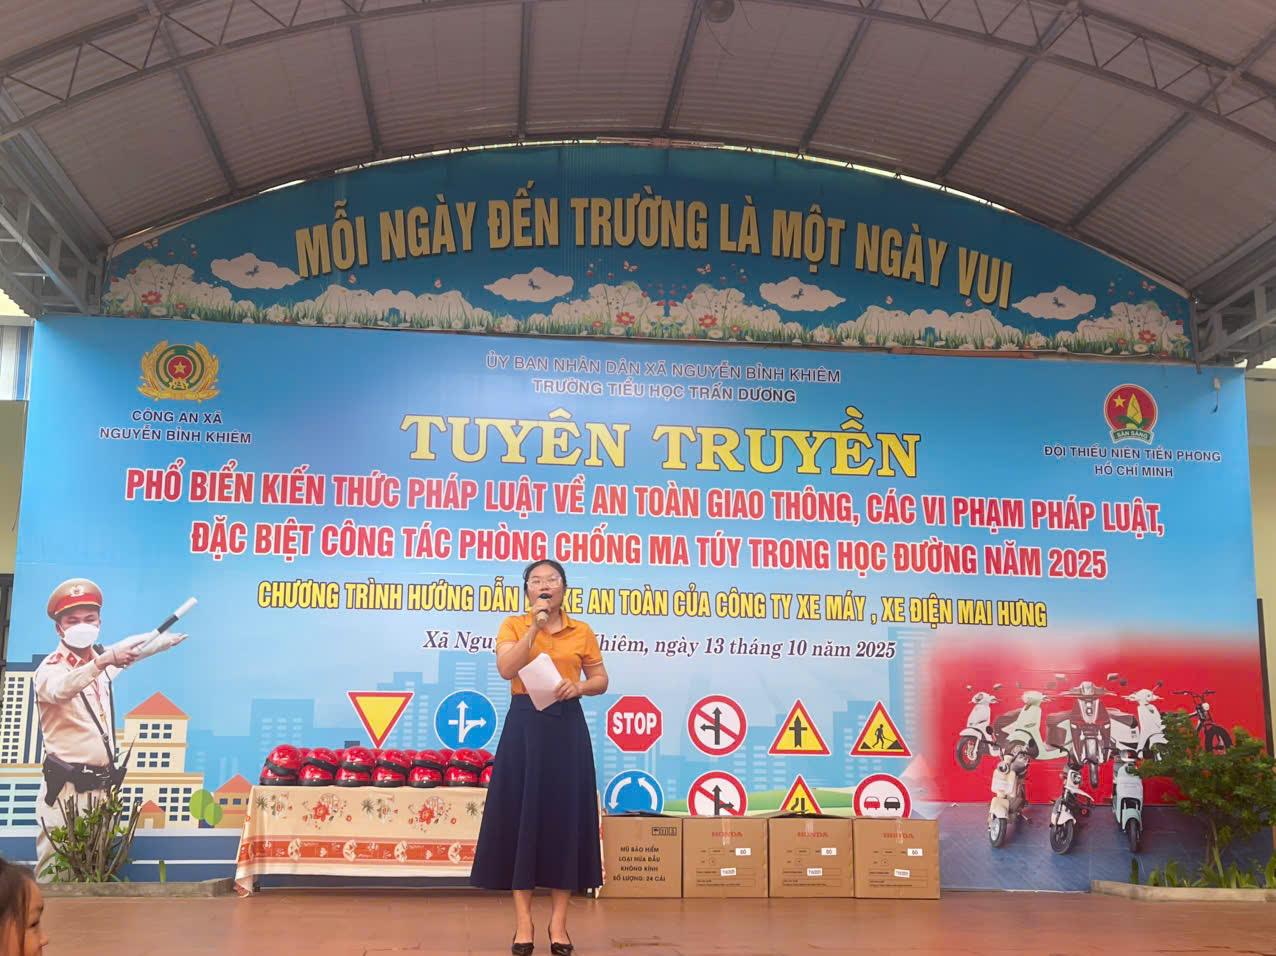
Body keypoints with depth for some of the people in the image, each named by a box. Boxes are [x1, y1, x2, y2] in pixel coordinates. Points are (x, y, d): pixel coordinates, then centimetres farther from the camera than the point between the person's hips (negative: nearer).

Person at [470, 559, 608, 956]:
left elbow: (601, 680, 11)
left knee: (565, 815, 1)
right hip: (524, 725, -1)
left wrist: (579, 687, -10)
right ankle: (523, 921, 7)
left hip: (567, 726, 1)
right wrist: (535, 627, -16)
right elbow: (506, 669, -14)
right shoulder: (513, 626, 3)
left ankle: (558, 921, 10)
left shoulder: (582, 631, 7)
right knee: (521, 814, -1)